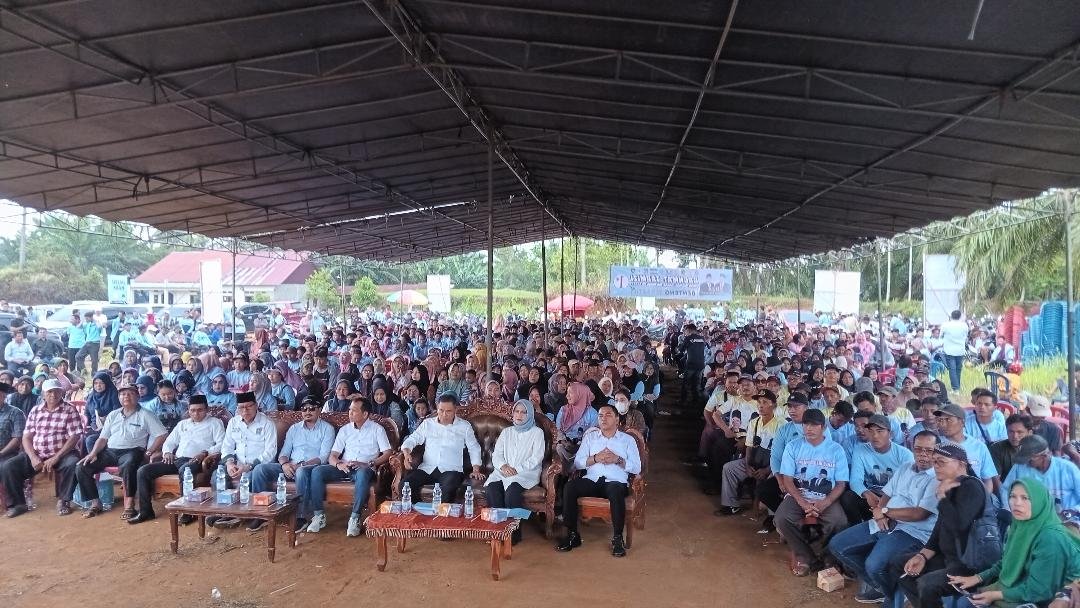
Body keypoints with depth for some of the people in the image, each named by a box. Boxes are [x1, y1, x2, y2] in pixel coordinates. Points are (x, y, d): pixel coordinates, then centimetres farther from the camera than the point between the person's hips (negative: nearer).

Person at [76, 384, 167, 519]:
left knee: (128, 467, -38)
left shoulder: (145, 415, 5)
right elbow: (103, 438, 19)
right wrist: (93, 453, 1)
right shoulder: (113, 415, 21)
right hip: (110, 451, 6)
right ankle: (95, 503, -3)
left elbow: (161, 435, -2)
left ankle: (129, 505, -30)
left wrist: (149, 452, -11)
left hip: (132, 451, -6)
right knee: (81, 468, -12)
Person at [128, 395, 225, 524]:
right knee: (143, 471, -9)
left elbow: (222, 445, -3)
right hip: (176, 460, 6)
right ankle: (146, 511, -2)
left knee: (184, 470, -41)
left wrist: (205, 453, -18)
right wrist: (167, 452, 6)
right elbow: (169, 442, 29)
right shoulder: (182, 424, 28)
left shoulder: (215, 423, 10)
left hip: (195, 461, -6)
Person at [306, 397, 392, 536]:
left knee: (363, 474, -40)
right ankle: (319, 515, -16)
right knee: (317, 471, -22)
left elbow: (388, 453, -4)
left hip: (365, 468, -4)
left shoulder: (377, 429, 6)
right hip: (344, 467, 4)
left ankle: (355, 518, -32)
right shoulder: (345, 430, 17)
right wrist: (338, 464, -13)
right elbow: (333, 455, 10)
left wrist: (368, 464, -17)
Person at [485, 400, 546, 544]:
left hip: (526, 473, -4)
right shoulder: (506, 432, 22)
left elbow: (536, 459, -3)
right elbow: (496, 455, 13)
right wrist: (503, 466, -8)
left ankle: (515, 532, -21)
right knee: (490, 489, -28)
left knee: (512, 491, -34)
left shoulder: (537, 432, 8)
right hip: (504, 472, 4)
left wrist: (516, 469, -13)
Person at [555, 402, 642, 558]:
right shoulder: (590, 436, 19)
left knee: (615, 492, -38)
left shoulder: (628, 440, 14)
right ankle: (572, 535, -17)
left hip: (616, 481, -2)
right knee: (569, 487, -27)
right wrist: (595, 459, -7)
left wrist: (618, 460, -10)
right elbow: (577, 463, 10)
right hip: (592, 480, 3)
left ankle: (617, 538, -22)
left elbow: (636, 468, 4)